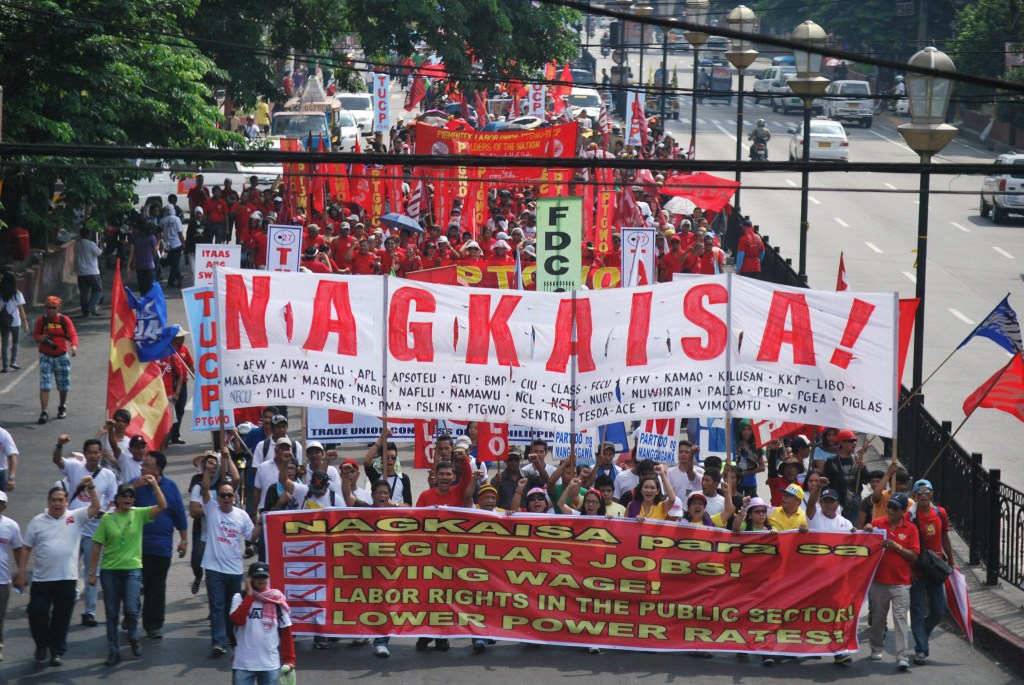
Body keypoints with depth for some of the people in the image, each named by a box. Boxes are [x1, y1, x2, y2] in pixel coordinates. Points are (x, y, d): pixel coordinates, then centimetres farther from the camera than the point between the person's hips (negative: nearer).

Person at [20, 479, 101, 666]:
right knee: (37, 614, 0)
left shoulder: (75, 518, 3)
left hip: (67, 579, 0)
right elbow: (26, 548, 6)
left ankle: (57, 651, 19)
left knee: (62, 617, 7)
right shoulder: (37, 522, 3)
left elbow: (95, 508, -8)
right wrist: (21, 572, 1)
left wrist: (91, 487, -21)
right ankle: (41, 647, 21)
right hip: (41, 579, 0)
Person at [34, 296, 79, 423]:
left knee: (63, 385, 13)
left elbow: (73, 334, -12)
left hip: (61, 356, 0)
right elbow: (35, 334, 11)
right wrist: (40, 338, -13)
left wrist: (74, 346, -32)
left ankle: (62, 407, 37)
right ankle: (44, 412, -11)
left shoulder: (65, 320, -5)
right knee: (44, 385, -10)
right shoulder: (41, 320, 0)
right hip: (46, 356, 0)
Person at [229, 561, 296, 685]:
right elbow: (238, 620, -20)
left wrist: (289, 659, 3)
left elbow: (286, 631, 6)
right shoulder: (240, 598, -1)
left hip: (270, 664, 2)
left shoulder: (276, 599, 3)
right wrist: (250, 595, -14)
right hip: (243, 664, -2)